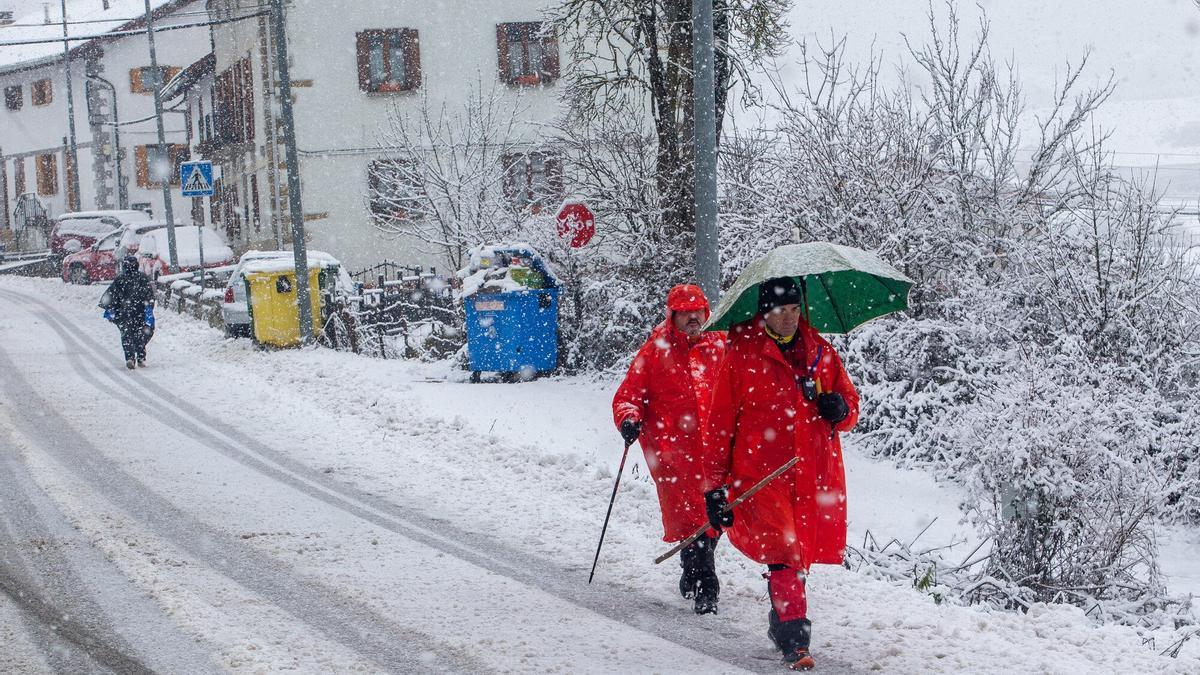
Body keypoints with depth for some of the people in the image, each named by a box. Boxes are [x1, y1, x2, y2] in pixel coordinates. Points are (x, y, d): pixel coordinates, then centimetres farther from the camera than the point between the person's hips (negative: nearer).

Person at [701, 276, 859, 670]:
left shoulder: (821, 352, 11)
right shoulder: (741, 355, 0)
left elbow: (850, 407, 20)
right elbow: (720, 426, 2)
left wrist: (839, 409, -6)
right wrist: (714, 487, -1)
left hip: (815, 474, 4)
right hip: (761, 472, -4)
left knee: (799, 554, 9)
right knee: (783, 552, -14)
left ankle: (781, 623, 29)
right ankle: (794, 640, -11)